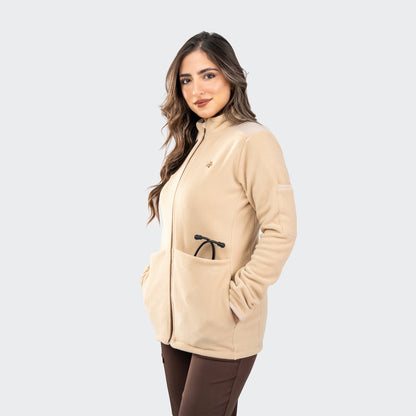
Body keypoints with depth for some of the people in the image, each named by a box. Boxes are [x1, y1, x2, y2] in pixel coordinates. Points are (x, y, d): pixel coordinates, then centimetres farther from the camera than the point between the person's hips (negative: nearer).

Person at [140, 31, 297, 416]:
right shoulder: (191, 142, 13)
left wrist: (238, 297, -17)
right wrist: (155, 274, 11)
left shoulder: (252, 141, -12)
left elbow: (281, 231, -17)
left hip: (222, 330, -7)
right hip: (174, 320, 8)